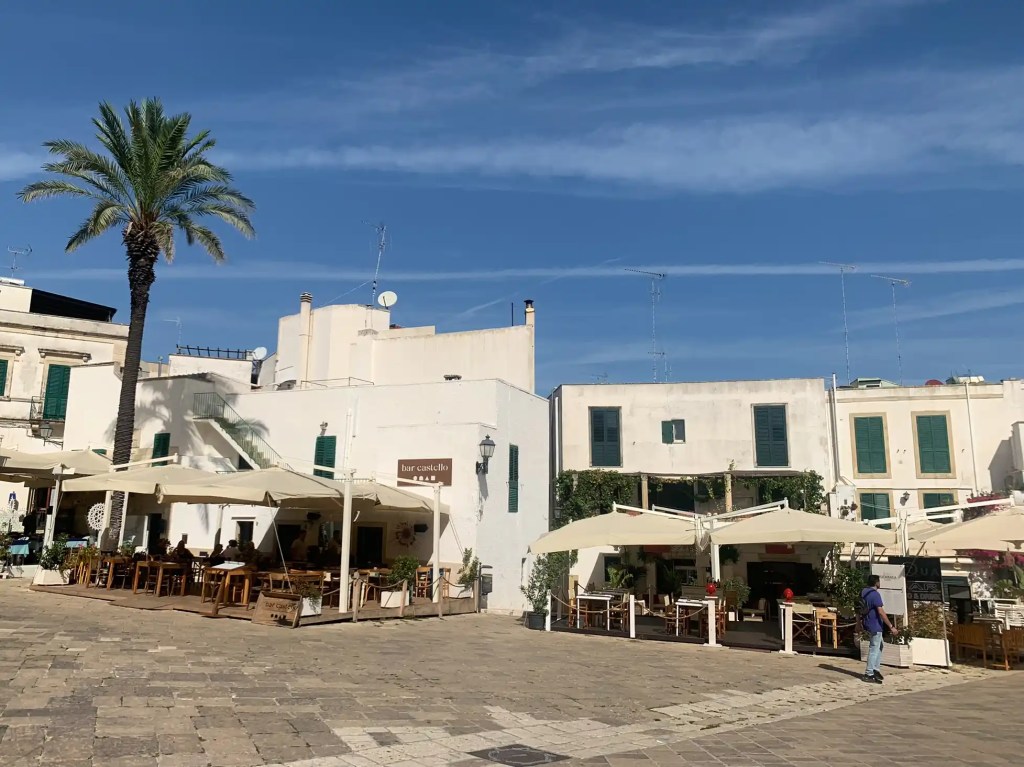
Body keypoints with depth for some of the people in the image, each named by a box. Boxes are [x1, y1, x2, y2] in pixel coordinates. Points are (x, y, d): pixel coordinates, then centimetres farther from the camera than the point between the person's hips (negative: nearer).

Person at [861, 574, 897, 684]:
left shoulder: (864, 593, 9)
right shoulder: (875, 594, -19)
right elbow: (881, 612, -23)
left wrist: (860, 624, 26)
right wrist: (891, 626, -19)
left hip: (867, 624, 9)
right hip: (875, 626, -9)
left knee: (879, 646, 20)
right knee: (874, 649, -2)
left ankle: (875, 669, 21)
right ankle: (868, 674, 1)